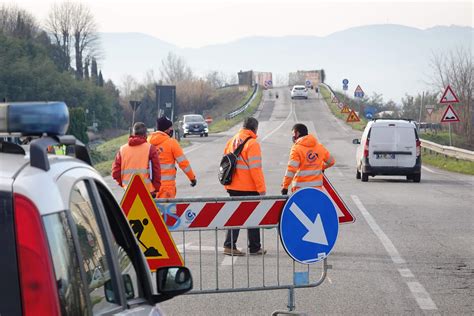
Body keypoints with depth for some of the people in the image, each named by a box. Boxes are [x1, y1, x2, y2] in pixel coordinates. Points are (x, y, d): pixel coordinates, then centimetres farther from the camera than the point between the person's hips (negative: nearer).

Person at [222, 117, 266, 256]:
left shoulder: (231, 141, 9)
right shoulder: (252, 143, -14)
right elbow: (255, 168, -17)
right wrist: (261, 188, -13)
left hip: (233, 187, 6)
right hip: (249, 188, -6)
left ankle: (229, 246, 6)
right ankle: (255, 248, 12)